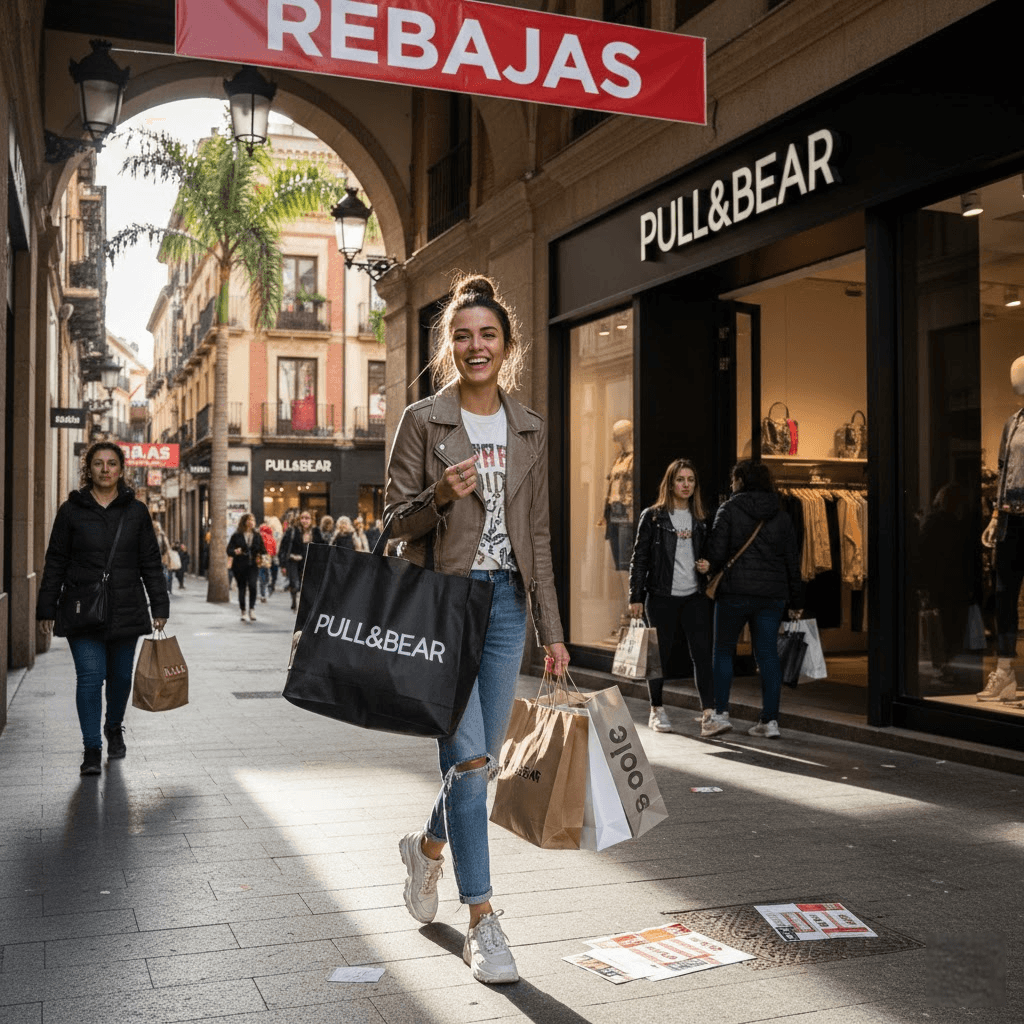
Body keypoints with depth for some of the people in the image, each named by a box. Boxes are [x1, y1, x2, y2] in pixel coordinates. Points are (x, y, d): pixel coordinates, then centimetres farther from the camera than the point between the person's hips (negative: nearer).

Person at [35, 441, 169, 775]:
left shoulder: (136, 511, 6)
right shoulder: (71, 510, 2)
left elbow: (151, 563, 9)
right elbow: (55, 563, 5)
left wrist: (159, 607, 4)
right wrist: (46, 609, 1)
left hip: (126, 610, 2)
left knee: (121, 676, 11)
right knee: (90, 676, -10)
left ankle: (114, 728, 37)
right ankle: (92, 750, -3)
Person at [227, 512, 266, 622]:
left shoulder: (257, 535, 8)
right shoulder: (236, 535, 1)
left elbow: (262, 549, 12)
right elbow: (229, 550, -1)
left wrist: (261, 556, -8)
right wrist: (235, 552, -21)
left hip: (253, 565, 1)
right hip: (239, 566, 0)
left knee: (252, 585, -20)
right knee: (242, 588, 5)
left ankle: (251, 609, -6)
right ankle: (243, 612, 20)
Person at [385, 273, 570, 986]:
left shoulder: (530, 429, 11)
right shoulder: (422, 421, -1)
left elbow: (538, 533, 12)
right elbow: (397, 520, 0)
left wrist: (551, 628, 9)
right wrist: (441, 495, -21)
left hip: (506, 600, 4)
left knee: (484, 759, 10)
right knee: (467, 757, -9)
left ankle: (428, 846, 39)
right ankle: (483, 920, 2)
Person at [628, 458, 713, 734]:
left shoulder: (700, 520, 12)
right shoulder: (652, 517, 1)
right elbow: (640, 558, -1)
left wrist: (707, 566, -1)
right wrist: (635, 596, -5)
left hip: (695, 597, 3)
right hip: (662, 597, -3)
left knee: (703, 652, -6)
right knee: (660, 654, 4)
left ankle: (709, 712, -5)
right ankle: (657, 711, 17)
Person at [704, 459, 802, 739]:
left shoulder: (729, 510, -4)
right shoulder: (781, 515, 10)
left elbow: (716, 551, -11)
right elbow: (792, 560, 11)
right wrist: (794, 602, 16)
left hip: (735, 591, -4)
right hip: (772, 594, 4)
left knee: (723, 651, 7)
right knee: (768, 655, 6)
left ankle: (720, 714, 2)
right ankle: (770, 720, 6)